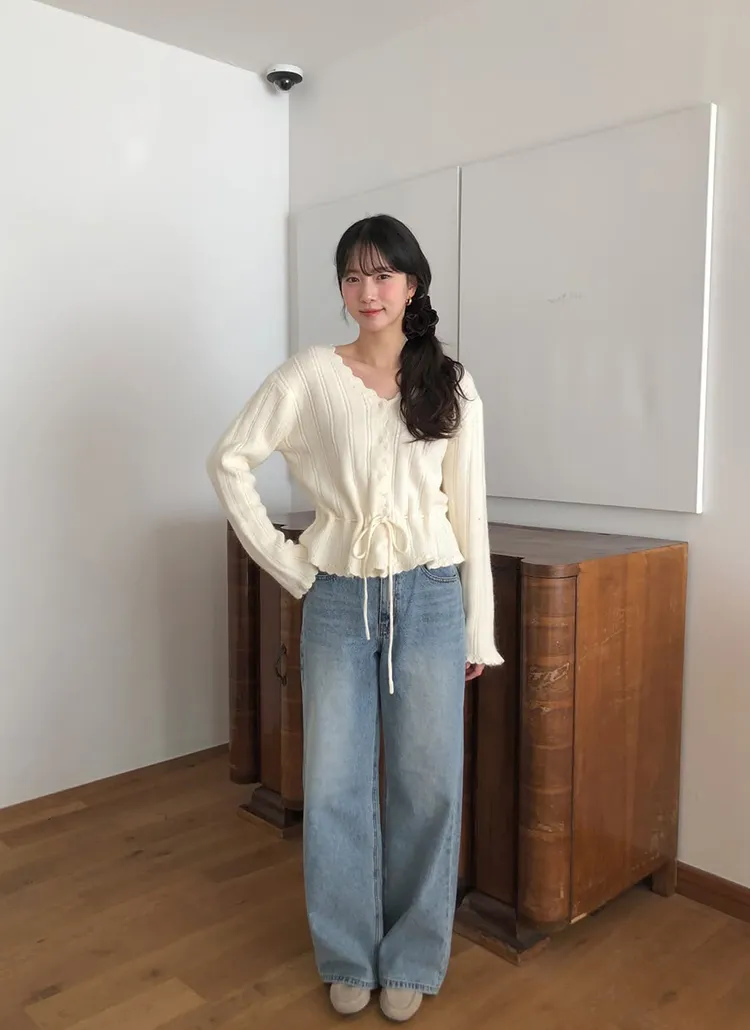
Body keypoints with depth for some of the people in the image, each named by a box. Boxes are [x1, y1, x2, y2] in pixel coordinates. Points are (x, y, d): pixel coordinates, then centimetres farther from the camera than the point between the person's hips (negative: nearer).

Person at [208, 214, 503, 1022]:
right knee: (334, 783, 7)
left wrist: (479, 631, 3)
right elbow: (229, 461, 1)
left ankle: (411, 959, 30)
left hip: (428, 598, 1)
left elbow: (468, 510, 3)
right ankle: (349, 956, 30)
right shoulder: (311, 376, -2)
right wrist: (286, 565, -3)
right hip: (339, 599, 0)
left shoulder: (451, 387, 2)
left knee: (428, 784, 8)